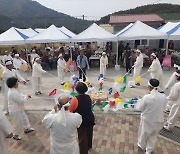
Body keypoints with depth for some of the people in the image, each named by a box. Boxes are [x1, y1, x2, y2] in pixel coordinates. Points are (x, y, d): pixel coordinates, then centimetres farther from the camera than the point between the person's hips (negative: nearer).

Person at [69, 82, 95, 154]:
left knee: (82, 138, 10)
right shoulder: (88, 97, -6)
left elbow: (70, 110, -16)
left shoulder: (75, 99, -23)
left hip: (82, 121, -6)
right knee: (89, 134, 28)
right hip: (90, 119, 6)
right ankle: (88, 146, 53)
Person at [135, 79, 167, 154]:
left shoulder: (146, 97, -27)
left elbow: (139, 108, -14)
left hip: (147, 120, -2)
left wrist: (140, 101, 2)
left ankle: (142, 146, 51)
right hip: (158, 121, 3)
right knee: (153, 136, 26)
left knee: (144, 134, 25)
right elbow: (162, 107, 0)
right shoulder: (163, 96, -17)